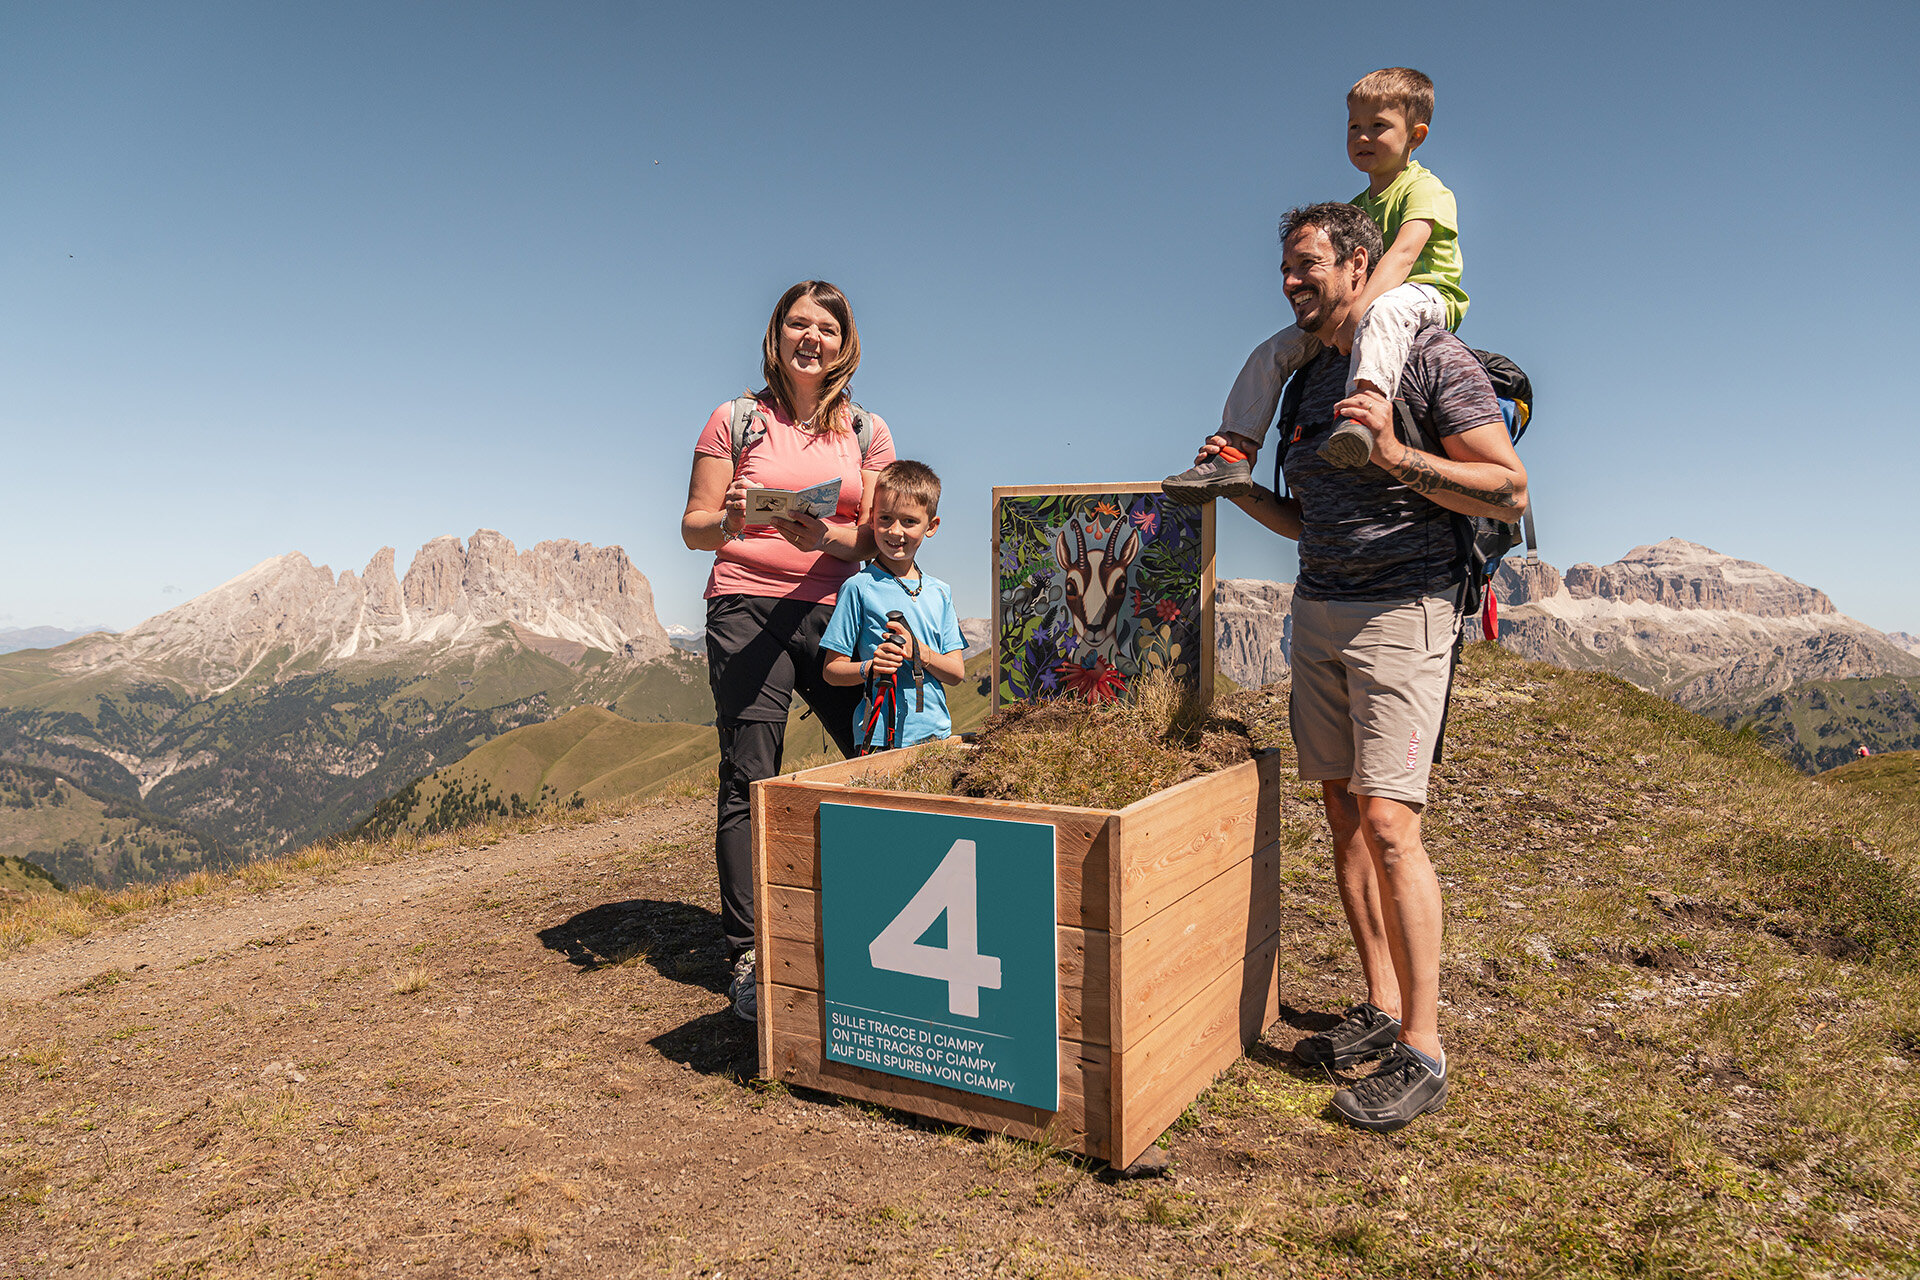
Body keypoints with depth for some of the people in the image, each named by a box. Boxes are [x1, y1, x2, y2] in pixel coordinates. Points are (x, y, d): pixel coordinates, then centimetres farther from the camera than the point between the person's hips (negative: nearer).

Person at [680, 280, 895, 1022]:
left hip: (835, 612, 3)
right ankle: (748, 958, 3)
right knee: (750, 783, -4)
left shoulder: (867, 431, 12)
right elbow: (693, 529, 4)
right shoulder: (737, 421, 5)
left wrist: (824, 536, -17)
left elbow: (878, 538, 4)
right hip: (748, 608, -2)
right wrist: (728, 523, -19)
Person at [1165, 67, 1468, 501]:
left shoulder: (1424, 188, -5)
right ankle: (1234, 453, -9)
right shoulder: (1356, 207, 21)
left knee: (1384, 309, -43)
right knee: (1274, 349, -5)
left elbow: (1403, 252, -23)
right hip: (1366, 305, 8)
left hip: (1425, 295, -7)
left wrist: (1359, 308, -37)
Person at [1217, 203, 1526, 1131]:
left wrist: (1396, 458, -20)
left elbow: (1512, 492, -9)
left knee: (1388, 821, -14)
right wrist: (1238, 487, 7)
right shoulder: (1310, 377, 18)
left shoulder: (1430, 357, -4)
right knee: (1343, 813, 6)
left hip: (1402, 612, -7)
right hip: (1318, 610, 8)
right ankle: (1380, 1010, 17)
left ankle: (1422, 1053, -4)